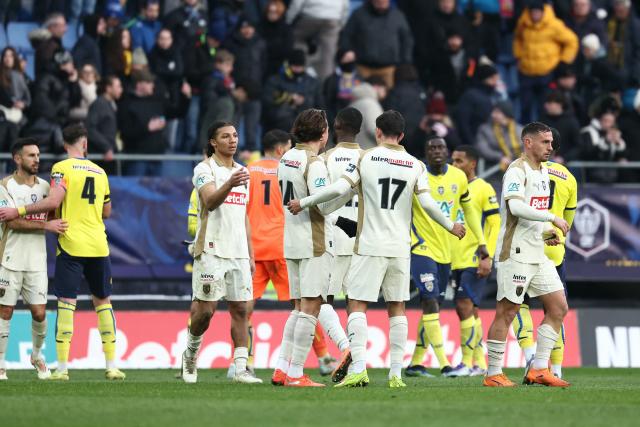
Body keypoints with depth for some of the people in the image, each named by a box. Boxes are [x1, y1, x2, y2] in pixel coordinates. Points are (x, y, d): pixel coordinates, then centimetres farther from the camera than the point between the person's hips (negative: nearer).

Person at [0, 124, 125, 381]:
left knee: (66, 303, -5)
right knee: (103, 301, 13)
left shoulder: (62, 168, -4)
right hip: (98, 246, 4)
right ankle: (111, 366, 11)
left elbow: (54, 201, -17)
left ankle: (62, 368, -11)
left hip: (71, 245, -4)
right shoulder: (99, 171, 13)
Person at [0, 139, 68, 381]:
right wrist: (46, 225, -22)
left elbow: (54, 218, 19)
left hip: (37, 261, 4)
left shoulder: (44, 186, 10)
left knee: (39, 313, 2)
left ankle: (37, 356, 25)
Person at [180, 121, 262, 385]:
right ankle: (191, 353, 18)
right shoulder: (205, 169, -4)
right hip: (211, 251, -6)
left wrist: (250, 254, 19)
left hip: (239, 253, 6)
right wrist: (230, 184, -39)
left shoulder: (242, 172, 18)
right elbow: (210, 202, -21)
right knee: (206, 309, -6)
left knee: (240, 309, 0)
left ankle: (240, 370, -2)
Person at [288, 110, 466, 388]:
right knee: (397, 308, 9)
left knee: (357, 305, -1)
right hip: (400, 247, 3)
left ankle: (358, 368, -14)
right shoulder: (415, 165, 4)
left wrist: (303, 203, 3)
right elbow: (427, 203, -1)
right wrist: (451, 227, 15)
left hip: (369, 246, -3)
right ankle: (396, 373, 6)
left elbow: (339, 189, -10)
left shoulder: (365, 158, -3)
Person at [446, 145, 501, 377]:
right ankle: (479, 363, 15)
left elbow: (495, 224, -8)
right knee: (467, 310, 8)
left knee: (465, 306, -13)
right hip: (457, 260, 7)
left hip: (475, 261, -7)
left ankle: (467, 363, -10)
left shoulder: (484, 189, -5)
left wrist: (487, 257, -16)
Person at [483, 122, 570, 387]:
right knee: (507, 312, -5)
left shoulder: (543, 171, 17)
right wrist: (553, 218, -24)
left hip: (538, 254, 9)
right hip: (516, 253, -9)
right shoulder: (517, 171, -12)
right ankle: (493, 374, 1)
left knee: (558, 307, 5)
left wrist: (546, 234, 11)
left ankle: (538, 369, 8)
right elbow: (516, 207, -27)